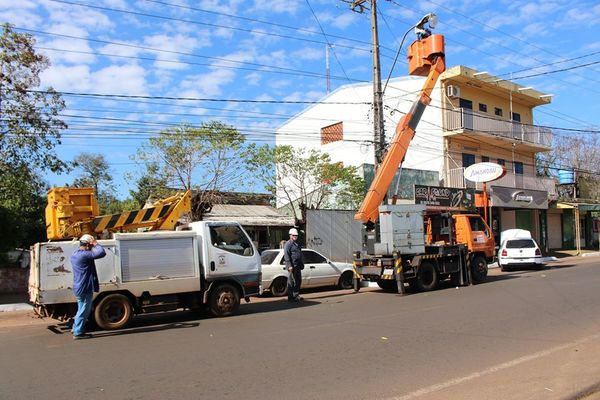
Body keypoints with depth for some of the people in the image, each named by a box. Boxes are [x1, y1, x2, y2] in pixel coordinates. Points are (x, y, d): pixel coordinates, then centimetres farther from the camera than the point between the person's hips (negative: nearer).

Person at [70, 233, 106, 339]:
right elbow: (101, 253, -26)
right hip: (85, 288, -10)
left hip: (79, 288, 10)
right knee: (84, 311, 0)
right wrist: (96, 244, -13)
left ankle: (76, 329, 29)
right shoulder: (84, 255, -20)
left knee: (82, 309, 21)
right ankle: (78, 333, 5)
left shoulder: (75, 254, 12)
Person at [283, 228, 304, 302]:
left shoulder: (297, 244, 21)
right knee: (291, 282, -5)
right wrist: (289, 266, -22)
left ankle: (296, 295, 22)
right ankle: (290, 297, -1)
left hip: (298, 266, 9)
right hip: (292, 266, -9)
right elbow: (286, 256, -15)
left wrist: (302, 264, 21)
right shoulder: (288, 244, -7)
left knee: (298, 281, 12)